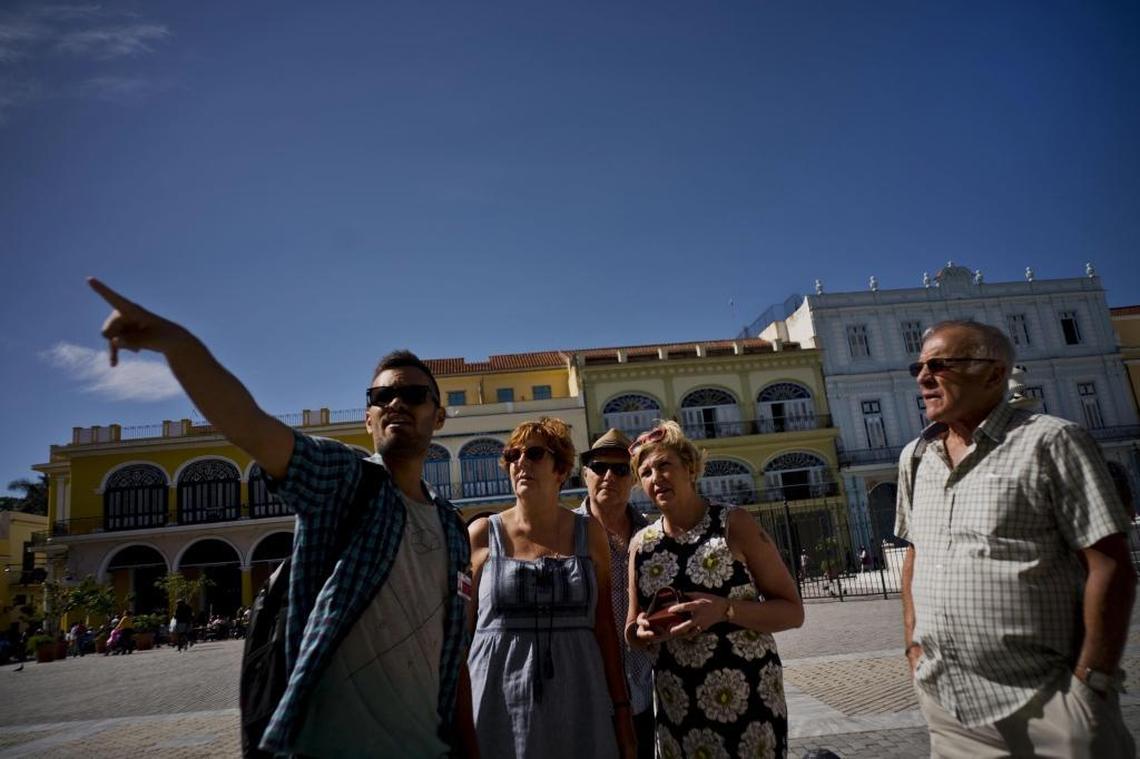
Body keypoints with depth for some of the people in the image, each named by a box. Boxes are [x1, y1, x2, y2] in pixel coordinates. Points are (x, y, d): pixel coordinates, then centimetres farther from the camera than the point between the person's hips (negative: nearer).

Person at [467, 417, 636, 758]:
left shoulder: (589, 532, 3)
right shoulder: (482, 535, -1)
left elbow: (604, 625, 5)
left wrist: (621, 707, 2)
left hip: (577, 702, 1)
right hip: (500, 703, -1)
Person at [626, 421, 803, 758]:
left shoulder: (734, 524, -8)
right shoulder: (640, 544, 2)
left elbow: (792, 610, -8)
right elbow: (632, 630, 13)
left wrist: (725, 609, -22)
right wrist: (642, 632, -10)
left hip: (748, 701, -3)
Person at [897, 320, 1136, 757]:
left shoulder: (1051, 442, -8)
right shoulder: (914, 458, 8)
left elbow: (1110, 567, -10)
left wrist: (1091, 684, -13)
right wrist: (914, 645, 8)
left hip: (1043, 703, -5)